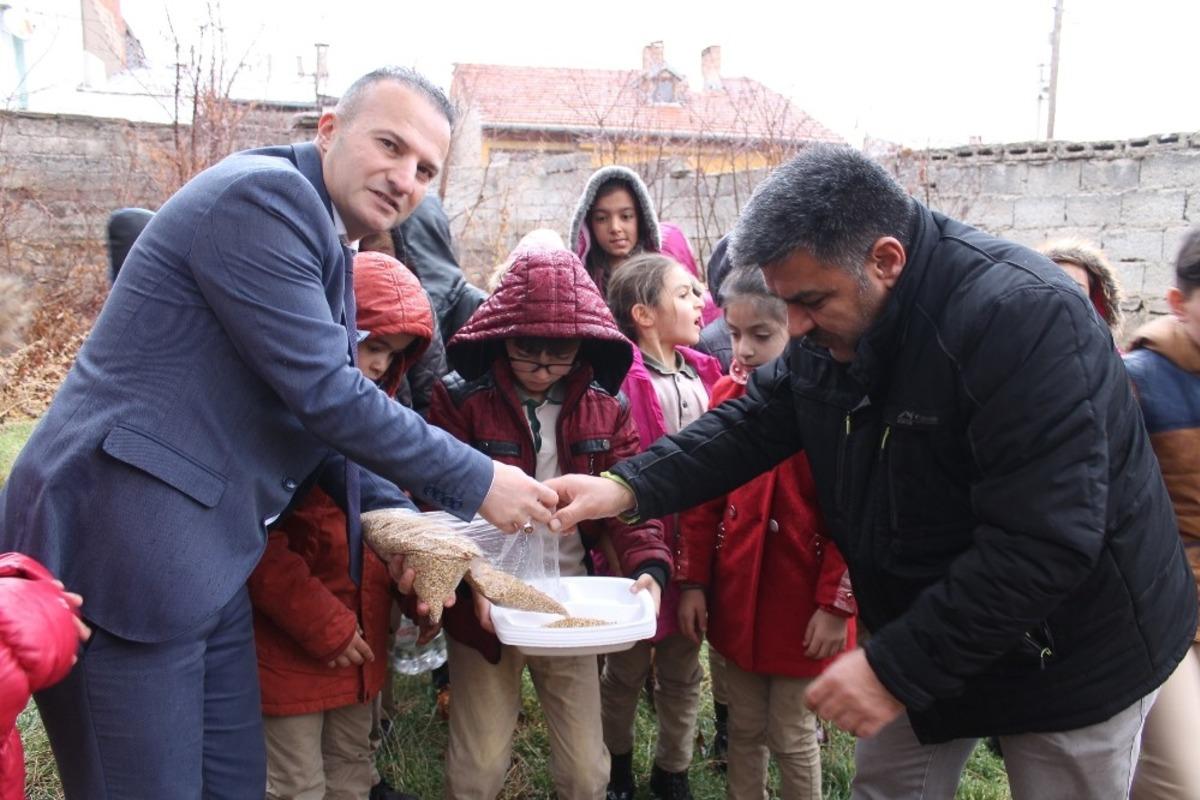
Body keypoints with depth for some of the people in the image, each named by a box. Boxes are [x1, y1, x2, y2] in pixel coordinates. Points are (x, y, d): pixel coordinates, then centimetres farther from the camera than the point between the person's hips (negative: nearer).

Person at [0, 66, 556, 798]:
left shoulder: (324, 244, 15)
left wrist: (391, 516, 8)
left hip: (206, 563, 9)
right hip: (115, 552, -9)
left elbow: (309, 422, 20)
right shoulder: (263, 193, -15)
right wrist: (476, 484, -11)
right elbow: (324, 394, -20)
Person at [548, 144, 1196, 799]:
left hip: (1071, 658, -6)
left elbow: (1043, 547, -33)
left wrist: (896, 667, -30)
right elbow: (754, 424, -3)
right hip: (928, 636, 6)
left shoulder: (1023, 316, -31)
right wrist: (625, 488, -17)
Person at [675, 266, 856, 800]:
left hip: (801, 603, -4)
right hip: (733, 598, 4)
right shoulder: (726, 394, 2)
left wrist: (836, 604, -14)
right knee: (744, 729, 18)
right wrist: (692, 582, 3)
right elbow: (702, 500, 5)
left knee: (791, 736, 10)